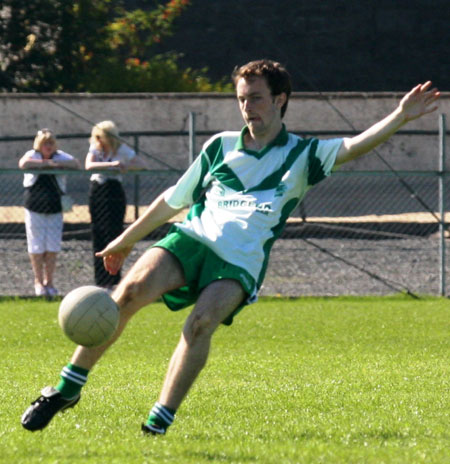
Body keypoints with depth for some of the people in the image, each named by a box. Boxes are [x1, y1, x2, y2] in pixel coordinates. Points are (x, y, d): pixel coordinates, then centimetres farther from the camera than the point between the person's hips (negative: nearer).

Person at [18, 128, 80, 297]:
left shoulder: (60, 156, 5)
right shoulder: (32, 155, -1)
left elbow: (76, 165, -10)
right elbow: (23, 163, -23)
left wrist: (58, 164, -17)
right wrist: (47, 163, -20)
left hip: (55, 209, 2)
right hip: (34, 209, -2)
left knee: (53, 248, 1)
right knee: (37, 247, -1)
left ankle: (49, 281, 11)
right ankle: (38, 281, 9)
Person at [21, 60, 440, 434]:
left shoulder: (301, 155, 10)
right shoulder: (220, 146, 17)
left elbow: (353, 147, -6)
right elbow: (173, 200, 26)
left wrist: (401, 117, -22)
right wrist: (126, 241, 30)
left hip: (240, 264, -2)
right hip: (191, 239, 2)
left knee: (202, 322, -31)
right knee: (131, 289, -25)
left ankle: (158, 425, -24)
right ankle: (67, 389, -17)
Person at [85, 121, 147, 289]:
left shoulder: (121, 150, -1)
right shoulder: (95, 148, 5)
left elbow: (141, 164, -5)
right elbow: (89, 165, -14)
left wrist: (126, 166, -23)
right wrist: (112, 164, -26)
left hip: (114, 192, -4)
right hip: (96, 191, 4)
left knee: (112, 234, -9)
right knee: (98, 236, 4)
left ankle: (112, 281, -9)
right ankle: (101, 281, 10)